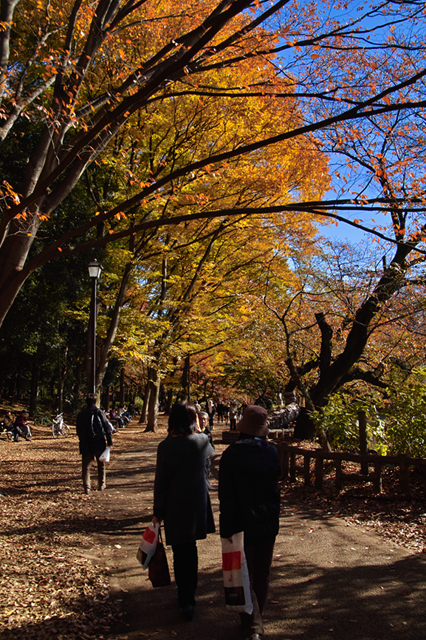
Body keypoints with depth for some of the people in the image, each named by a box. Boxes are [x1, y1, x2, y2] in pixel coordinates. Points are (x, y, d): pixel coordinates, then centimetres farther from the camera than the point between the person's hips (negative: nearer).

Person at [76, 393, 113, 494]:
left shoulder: (81, 414, 3)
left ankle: (87, 487, -3)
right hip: (99, 444, -1)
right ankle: (101, 484, 22)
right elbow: (107, 427, -6)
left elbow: (78, 430, 10)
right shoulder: (98, 412, -6)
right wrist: (109, 441, -1)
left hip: (85, 444, 1)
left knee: (86, 466, 5)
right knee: (101, 464, 15)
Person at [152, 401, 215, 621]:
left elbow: (160, 482, -11)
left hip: (175, 506, -4)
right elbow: (211, 454, 18)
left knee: (180, 553, 7)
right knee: (191, 548, 20)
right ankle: (190, 595, 35)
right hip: (197, 504, 4)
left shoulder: (166, 446, -17)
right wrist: (199, 429, 18)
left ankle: (186, 603, 10)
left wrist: (158, 512, -2)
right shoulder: (202, 441, -8)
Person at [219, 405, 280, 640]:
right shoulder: (271, 453, -5)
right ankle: (256, 619, 34)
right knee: (262, 575, 18)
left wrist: (226, 529, -8)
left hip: (242, 524, -4)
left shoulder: (230, 455, -15)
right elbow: (275, 488, 6)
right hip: (268, 523, 4)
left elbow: (226, 496, -14)